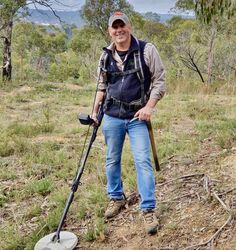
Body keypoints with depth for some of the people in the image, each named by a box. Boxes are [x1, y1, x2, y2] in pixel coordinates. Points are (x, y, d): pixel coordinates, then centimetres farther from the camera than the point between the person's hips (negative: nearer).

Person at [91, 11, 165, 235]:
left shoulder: (146, 50, -7)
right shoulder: (106, 55, 5)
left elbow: (159, 81, -6)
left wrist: (149, 107, -16)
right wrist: (95, 111, 9)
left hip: (137, 117, -3)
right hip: (112, 116, 4)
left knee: (143, 161, -5)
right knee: (112, 160, 12)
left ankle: (148, 210, 5)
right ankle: (116, 199, 32)